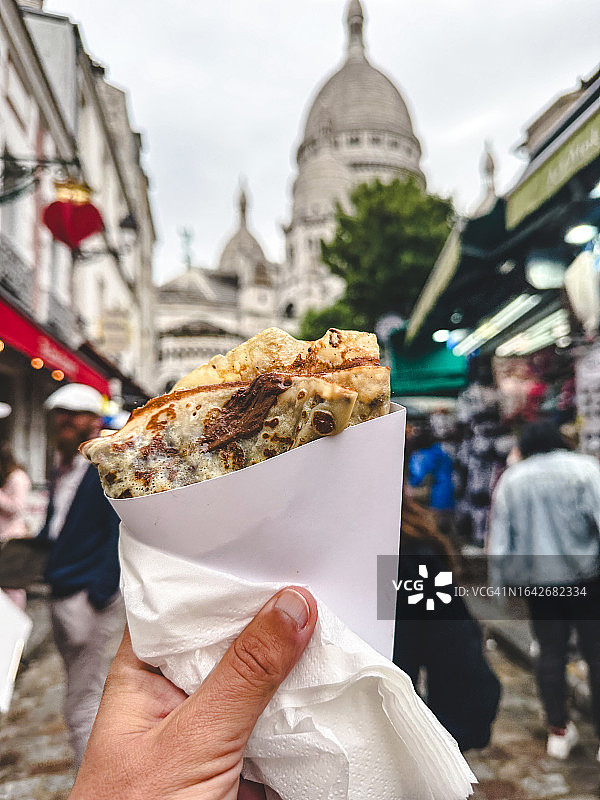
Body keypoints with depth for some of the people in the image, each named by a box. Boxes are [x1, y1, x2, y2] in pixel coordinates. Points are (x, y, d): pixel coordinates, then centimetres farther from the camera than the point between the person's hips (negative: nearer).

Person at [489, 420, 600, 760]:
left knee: (551, 652, 14)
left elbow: (499, 540, 5)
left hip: (537, 580, 3)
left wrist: (504, 579, 14)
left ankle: (559, 730, 26)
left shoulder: (509, 481, 4)